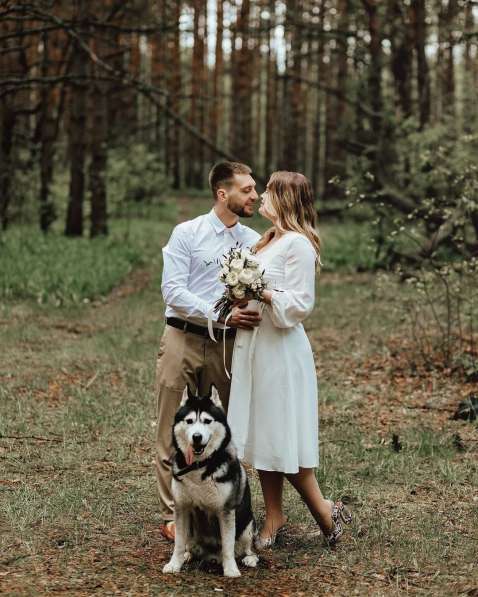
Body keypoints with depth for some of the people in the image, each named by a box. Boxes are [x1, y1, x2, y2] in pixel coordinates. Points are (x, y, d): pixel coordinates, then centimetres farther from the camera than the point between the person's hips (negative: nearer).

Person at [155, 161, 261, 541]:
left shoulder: (254, 242, 9)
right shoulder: (188, 233, -3)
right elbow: (173, 291, -10)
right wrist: (221, 315, -20)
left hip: (226, 346, 3)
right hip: (183, 339, -3)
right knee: (174, 432, 0)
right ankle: (172, 515, 7)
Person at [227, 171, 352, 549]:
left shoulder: (298, 244, -13)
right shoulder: (269, 240, 14)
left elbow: (301, 304, -17)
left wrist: (262, 294, -24)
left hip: (281, 349, -9)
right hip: (254, 346, 9)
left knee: (283, 437, -4)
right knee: (262, 434, 11)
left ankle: (325, 511, 11)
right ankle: (274, 518, 19)